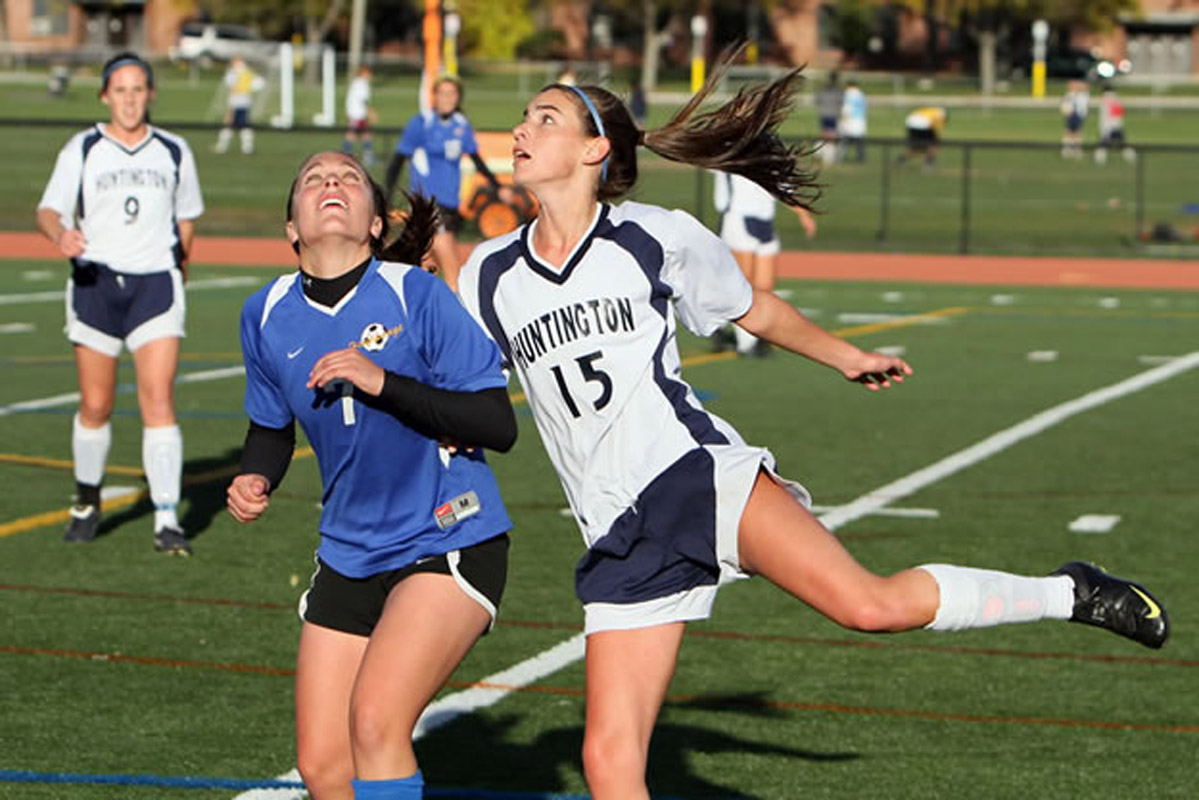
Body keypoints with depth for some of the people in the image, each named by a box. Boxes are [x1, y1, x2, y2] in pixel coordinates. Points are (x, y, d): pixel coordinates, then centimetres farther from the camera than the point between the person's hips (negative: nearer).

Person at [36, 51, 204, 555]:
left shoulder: (174, 152, 8)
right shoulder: (82, 150, 2)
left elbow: (186, 216, 22)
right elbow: (49, 210, -8)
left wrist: (179, 260, 22)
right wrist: (61, 235, -28)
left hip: (155, 285, 0)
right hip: (96, 282, 0)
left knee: (158, 400, -13)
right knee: (95, 406, 5)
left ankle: (166, 520, -15)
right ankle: (87, 502, 29)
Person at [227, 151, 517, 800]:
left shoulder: (417, 295, -14)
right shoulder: (267, 315, 0)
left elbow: (498, 425, -18)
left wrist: (384, 383, -26)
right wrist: (253, 480, -3)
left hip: (449, 546, -5)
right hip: (348, 558, 6)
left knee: (374, 718, -24)